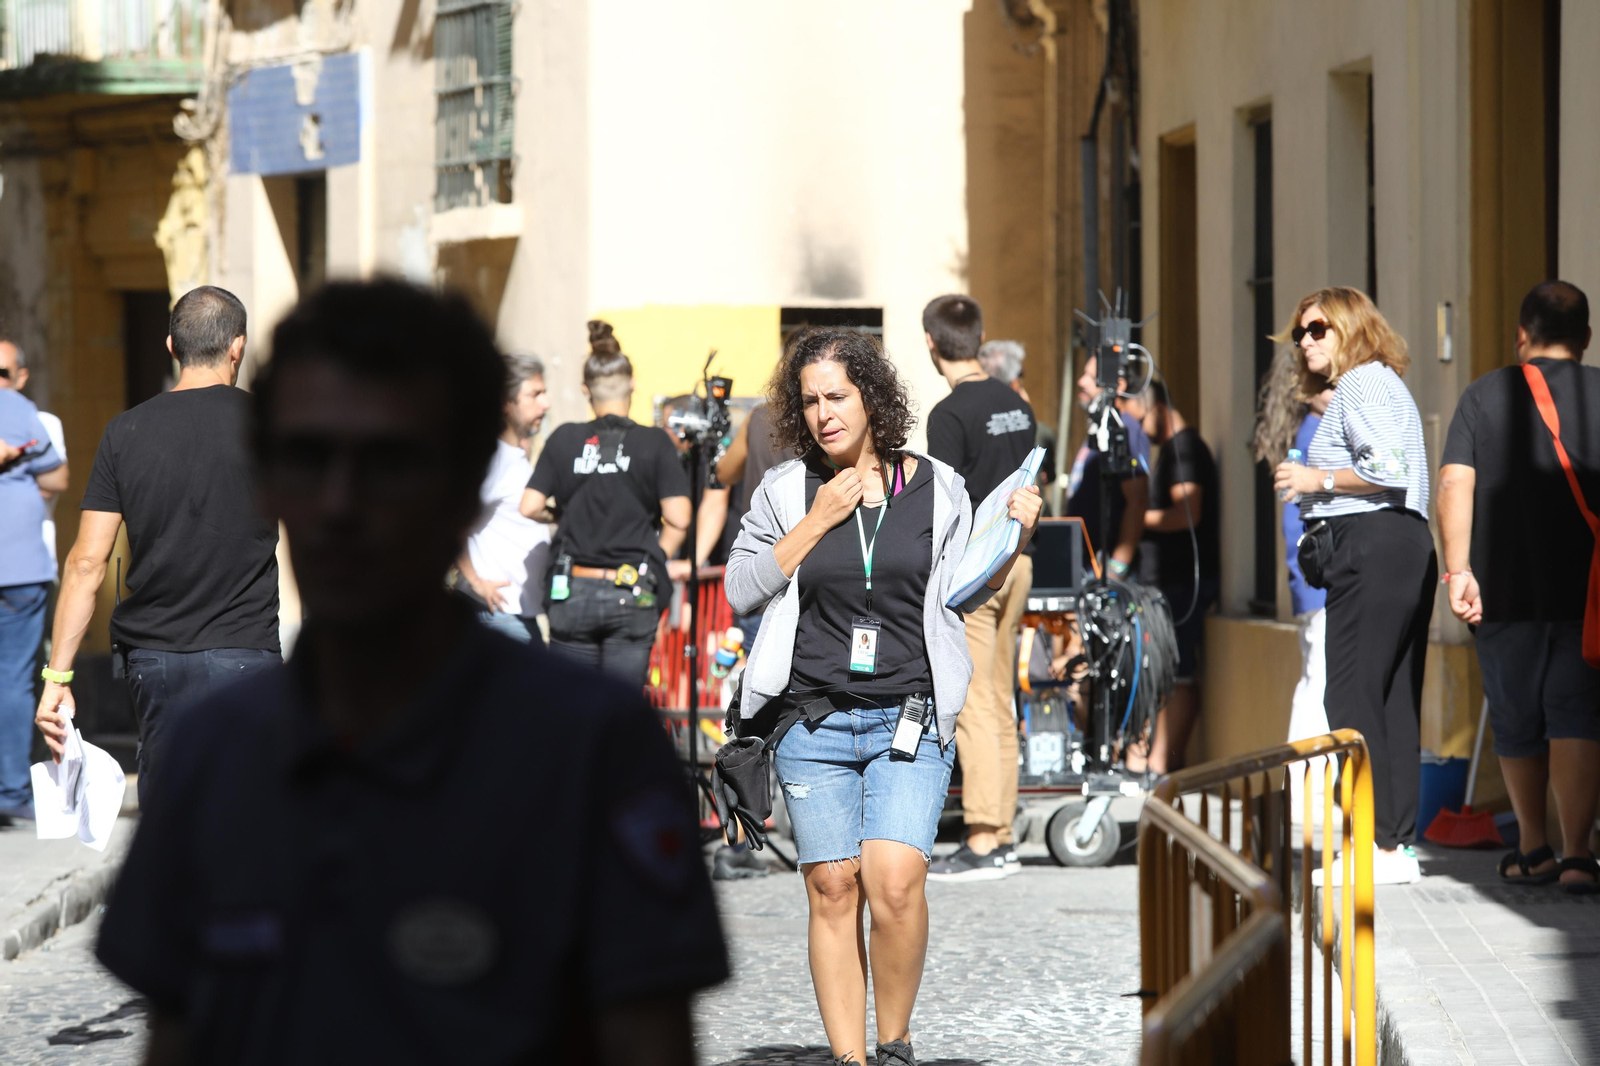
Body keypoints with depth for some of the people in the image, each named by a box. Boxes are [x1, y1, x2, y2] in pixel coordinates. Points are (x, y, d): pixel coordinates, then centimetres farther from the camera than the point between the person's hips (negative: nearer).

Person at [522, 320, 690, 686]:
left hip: (572, 592, 1)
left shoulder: (565, 439, 2)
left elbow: (530, 507, 0)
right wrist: (658, 559, 8)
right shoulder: (654, 443, -3)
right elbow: (678, 519, -9)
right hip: (631, 600, -1)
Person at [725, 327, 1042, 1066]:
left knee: (894, 883, -16)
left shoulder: (936, 487, 6)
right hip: (812, 721, 1)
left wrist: (1016, 539, -2)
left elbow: (961, 595, 13)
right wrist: (817, 522, -6)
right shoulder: (786, 490, 5)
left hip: (909, 720, -1)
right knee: (832, 889, 0)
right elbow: (742, 590, 1)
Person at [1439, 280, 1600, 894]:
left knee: (1516, 721, 13)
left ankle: (1532, 850, 25)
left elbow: (1455, 484, -6)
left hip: (1504, 589, 1)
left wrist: (1458, 568, -10)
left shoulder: (1484, 395, 5)